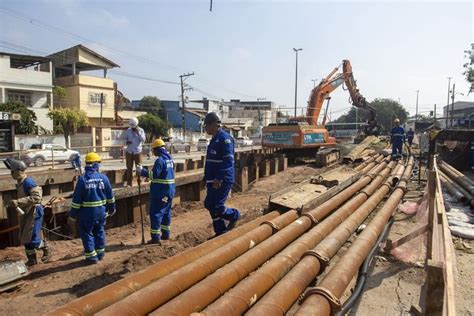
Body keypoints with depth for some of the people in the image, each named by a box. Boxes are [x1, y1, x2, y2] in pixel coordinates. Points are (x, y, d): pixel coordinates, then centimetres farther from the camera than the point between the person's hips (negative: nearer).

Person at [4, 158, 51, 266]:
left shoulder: (28, 182, -22)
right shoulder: (20, 183, 8)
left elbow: (36, 197, -33)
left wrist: (18, 202, -35)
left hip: (34, 212, -10)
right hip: (25, 213, 10)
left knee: (32, 238, -7)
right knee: (25, 239, 13)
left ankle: (46, 249, 19)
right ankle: (32, 259, 26)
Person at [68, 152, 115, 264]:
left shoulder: (82, 179, -12)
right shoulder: (103, 177, -3)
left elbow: (76, 199, -10)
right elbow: (110, 196, 5)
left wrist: (73, 215, 0)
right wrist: (112, 208, 20)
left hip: (87, 211, -3)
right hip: (101, 210, 4)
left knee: (86, 233, 10)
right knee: (99, 231, 19)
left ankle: (91, 256, 12)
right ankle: (100, 253, 29)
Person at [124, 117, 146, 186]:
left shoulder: (141, 130, -3)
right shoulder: (128, 131, 2)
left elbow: (143, 140, -14)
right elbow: (125, 139, 11)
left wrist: (138, 132, -21)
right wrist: (126, 142, -11)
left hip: (137, 152, -2)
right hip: (129, 152, 2)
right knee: (129, 168, 6)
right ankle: (129, 183, 15)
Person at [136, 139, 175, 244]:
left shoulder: (160, 160, -17)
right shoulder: (170, 159, 11)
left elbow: (154, 175, -20)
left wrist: (142, 171, -10)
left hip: (160, 191, -9)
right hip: (170, 189, 9)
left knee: (156, 213, -2)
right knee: (166, 212, 17)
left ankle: (156, 237, -1)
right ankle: (165, 234, 25)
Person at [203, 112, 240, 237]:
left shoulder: (225, 139, -14)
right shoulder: (214, 139, 17)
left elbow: (228, 161, -23)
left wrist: (219, 178, -28)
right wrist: (207, 178, 23)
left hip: (222, 181, -10)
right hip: (213, 180, 10)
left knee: (216, 206, -10)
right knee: (209, 204, 12)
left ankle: (234, 215, 16)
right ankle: (220, 232, 23)